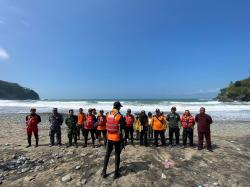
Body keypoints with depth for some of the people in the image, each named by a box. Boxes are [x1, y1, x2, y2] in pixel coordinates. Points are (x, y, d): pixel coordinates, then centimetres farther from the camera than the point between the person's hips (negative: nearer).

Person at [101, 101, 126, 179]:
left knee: (107, 154, 17)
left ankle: (104, 172, 25)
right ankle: (116, 173, 19)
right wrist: (123, 121, 4)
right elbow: (124, 127, -11)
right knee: (117, 155, 10)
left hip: (109, 137, 5)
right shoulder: (119, 116, -17)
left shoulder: (108, 115, -1)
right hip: (117, 138, -4)